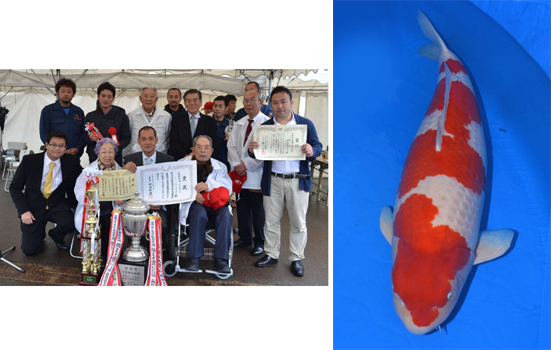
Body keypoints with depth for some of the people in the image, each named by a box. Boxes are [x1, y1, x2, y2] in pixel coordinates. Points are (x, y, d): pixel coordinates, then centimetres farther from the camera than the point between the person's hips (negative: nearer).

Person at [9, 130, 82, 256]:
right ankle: (39, 233, 29)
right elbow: (15, 187, -3)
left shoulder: (71, 162, -5)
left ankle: (56, 236, 6)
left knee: (69, 223, -31)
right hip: (33, 206, 0)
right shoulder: (29, 160, -7)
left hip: (57, 204, 1)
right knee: (29, 250, -7)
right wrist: (24, 211, -14)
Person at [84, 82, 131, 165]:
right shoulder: (90, 116, 11)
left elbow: (126, 138, 3)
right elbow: (84, 139, 11)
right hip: (94, 158, 1)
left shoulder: (122, 116, 7)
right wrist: (91, 139, -11)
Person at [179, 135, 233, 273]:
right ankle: (194, 258, -29)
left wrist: (209, 185, -20)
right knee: (200, 213, -37)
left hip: (215, 203, 2)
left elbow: (227, 187, -1)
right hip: (192, 204, -2)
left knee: (225, 214, -31)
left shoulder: (219, 166, 14)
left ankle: (220, 260, -29)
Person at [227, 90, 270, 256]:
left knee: (258, 209, 2)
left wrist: (246, 164, -15)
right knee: (242, 207, 13)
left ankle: (260, 242, 18)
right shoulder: (238, 124, 14)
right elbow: (231, 145, 9)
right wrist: (236, 165, -7)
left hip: (256, 174, -6)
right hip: (239, 173, 6)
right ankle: (245, 238, 29)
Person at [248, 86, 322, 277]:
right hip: (272, 181, 2)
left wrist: (312, 151, -22)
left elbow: (318, 146, 1)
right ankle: (271, 254, 29)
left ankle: (296, 259, 22)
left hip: (298, 181, -1)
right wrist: (252, 150, -19)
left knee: (298, 222, 7)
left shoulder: (306, 124, 1)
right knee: (271, 220, 12)